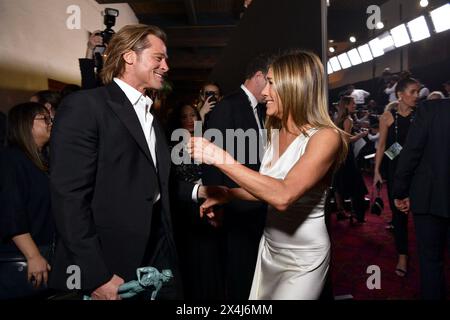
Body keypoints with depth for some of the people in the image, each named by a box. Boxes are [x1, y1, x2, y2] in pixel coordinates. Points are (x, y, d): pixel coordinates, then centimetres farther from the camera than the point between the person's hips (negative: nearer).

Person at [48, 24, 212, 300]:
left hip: (159, 252, 8)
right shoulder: (85, 105, -10)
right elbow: (69, 196, -17)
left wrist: (196, 191, 5)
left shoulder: (150, 115, 16)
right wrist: (97, 276, -19)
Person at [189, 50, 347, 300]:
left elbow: (283, 196, -35)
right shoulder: (277, 132, 1)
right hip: (269, 248, 7)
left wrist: (221, 158, -35)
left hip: (303, 258, -7)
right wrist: (227, 194, -3)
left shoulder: (325, 137, -22)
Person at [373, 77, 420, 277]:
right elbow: (381, 146, 3)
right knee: (398, 212, 6)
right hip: (396, 168, 0)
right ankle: (402, 255, 20)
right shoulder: (388, 117, 0)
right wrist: (377, 171, 0)